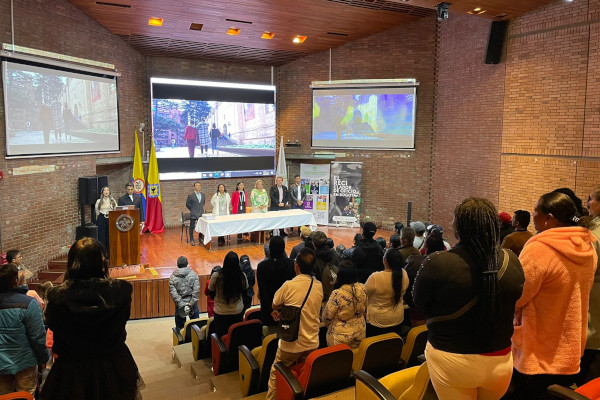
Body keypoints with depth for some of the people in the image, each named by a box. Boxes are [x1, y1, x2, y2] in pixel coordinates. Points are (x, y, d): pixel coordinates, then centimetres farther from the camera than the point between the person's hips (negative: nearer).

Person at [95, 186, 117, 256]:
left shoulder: (113, 201, 7)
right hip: (101, 220, -1)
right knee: (102, 236, -2)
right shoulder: (99, 201, 4)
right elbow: (97, 212, 10)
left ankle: (109, 254, 10)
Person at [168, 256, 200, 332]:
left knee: (180, 326, 12)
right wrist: (191, 303, -10)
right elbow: (196, 290, -12)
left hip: (180, 305, 0)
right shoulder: (193, 274, -7)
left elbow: (173, 293, -11)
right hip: (192, 304, 0)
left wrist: (181, 305, -9)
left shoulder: (173, 277, -6)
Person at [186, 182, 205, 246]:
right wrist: (192, 210, 4)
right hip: (193, 215, -4)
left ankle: (200, 239, 23)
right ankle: (191, 240, 12)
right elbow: (187, 204, 0)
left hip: (201, 214, 4)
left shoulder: (203, 195, 6)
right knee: (192, 228, 3)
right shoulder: (190, 195, -9)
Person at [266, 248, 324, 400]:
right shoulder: (319, 286, -4)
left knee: (276, 375, 16)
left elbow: (275, 305, -1)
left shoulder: (289, 286, -20)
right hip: (312, 343, 4)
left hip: (291, 344, -4)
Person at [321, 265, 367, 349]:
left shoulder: (337, 294, -26)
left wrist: (328, 325, 7)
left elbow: (327, 316, -14)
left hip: (341, 337, -5)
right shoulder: (362, 289, -9)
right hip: (360, 334, 5)